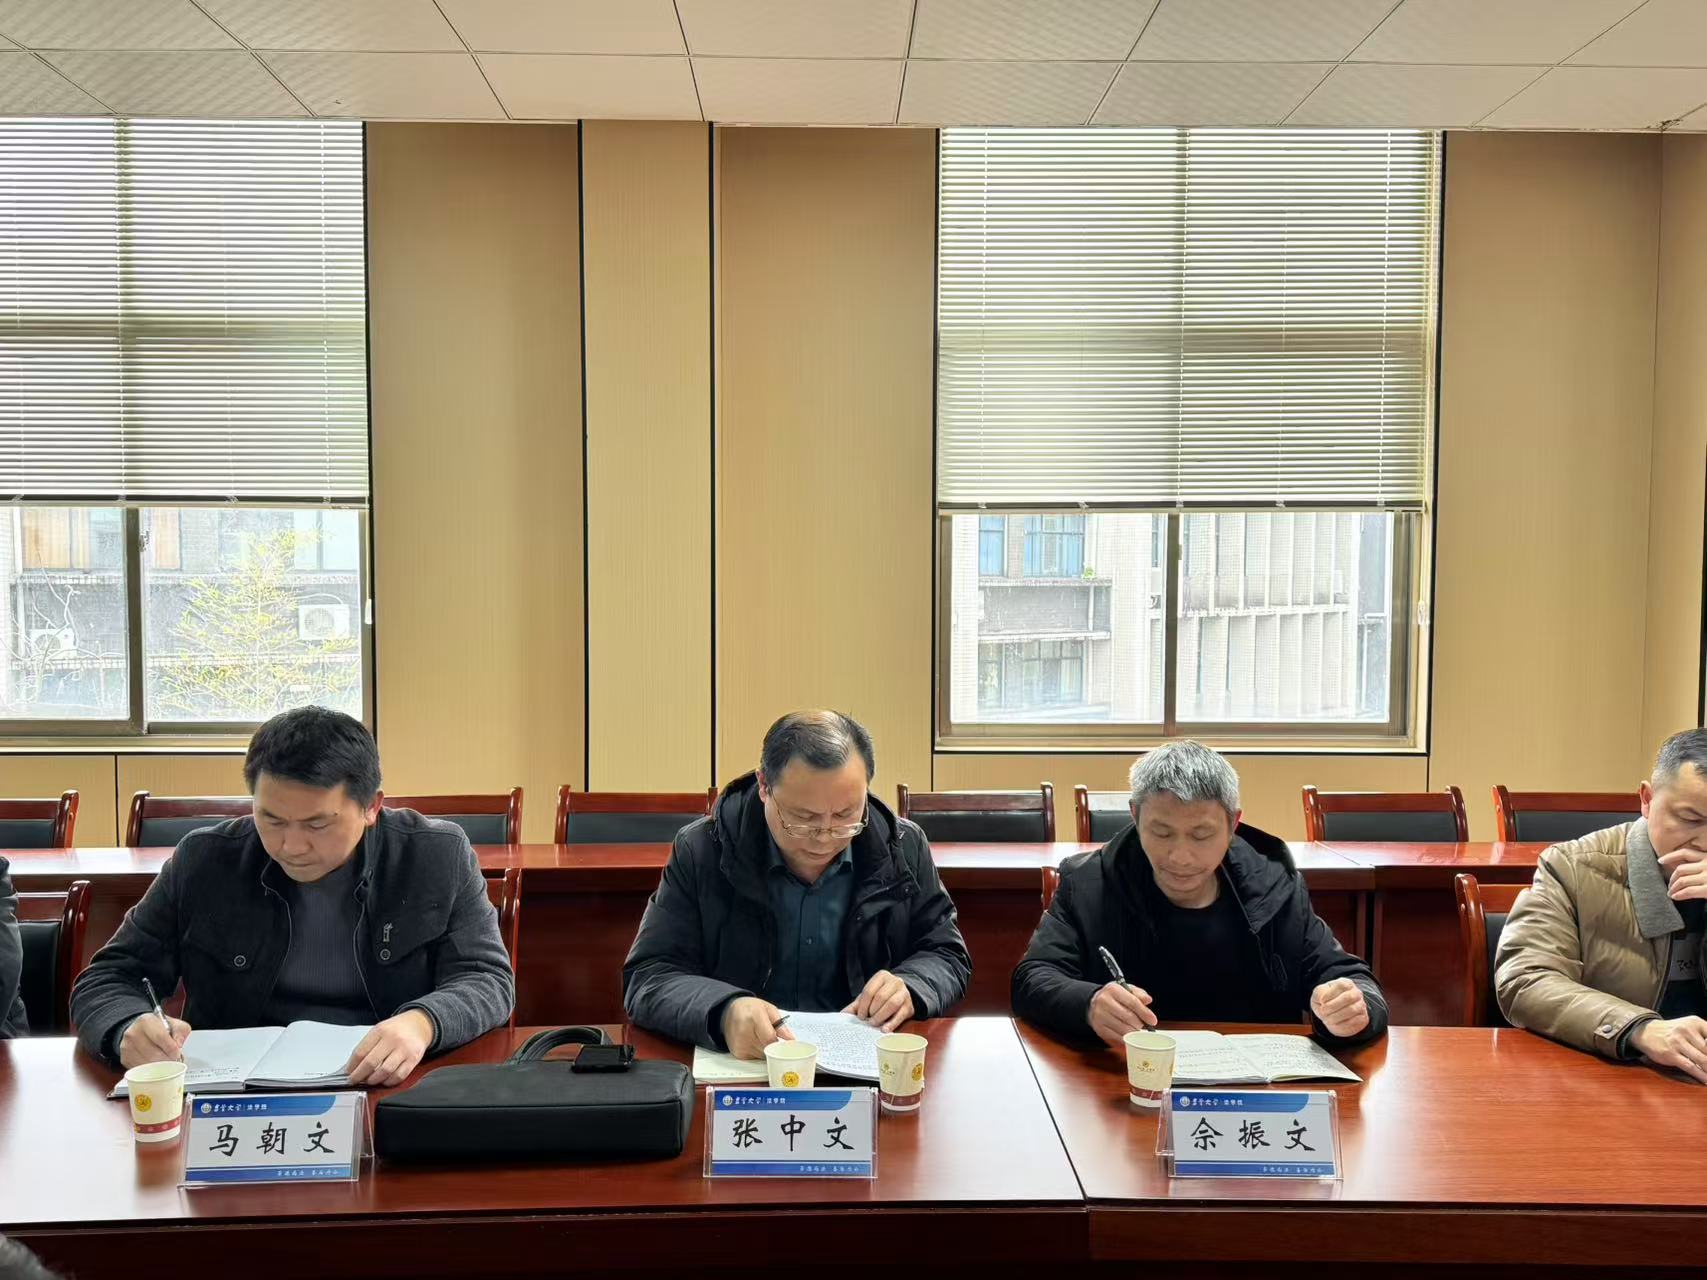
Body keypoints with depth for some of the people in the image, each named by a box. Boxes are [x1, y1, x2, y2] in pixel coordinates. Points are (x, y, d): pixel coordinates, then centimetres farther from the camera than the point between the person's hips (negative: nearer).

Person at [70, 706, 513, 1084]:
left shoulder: (440, 857, -3)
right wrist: (129, 1030, -18)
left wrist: (422, 1023, -27)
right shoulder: (203, 862, 1)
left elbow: (488, 979, -5)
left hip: (393, 1091, -2)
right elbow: (107, 981, 7)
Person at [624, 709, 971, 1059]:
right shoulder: (700, 853, -7)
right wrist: (724, 1013, -28)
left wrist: (908, 989, -13)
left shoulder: (904, 847, 0)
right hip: (736, 1072, -1)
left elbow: (947, 956, 9)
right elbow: (647, 979, -8)